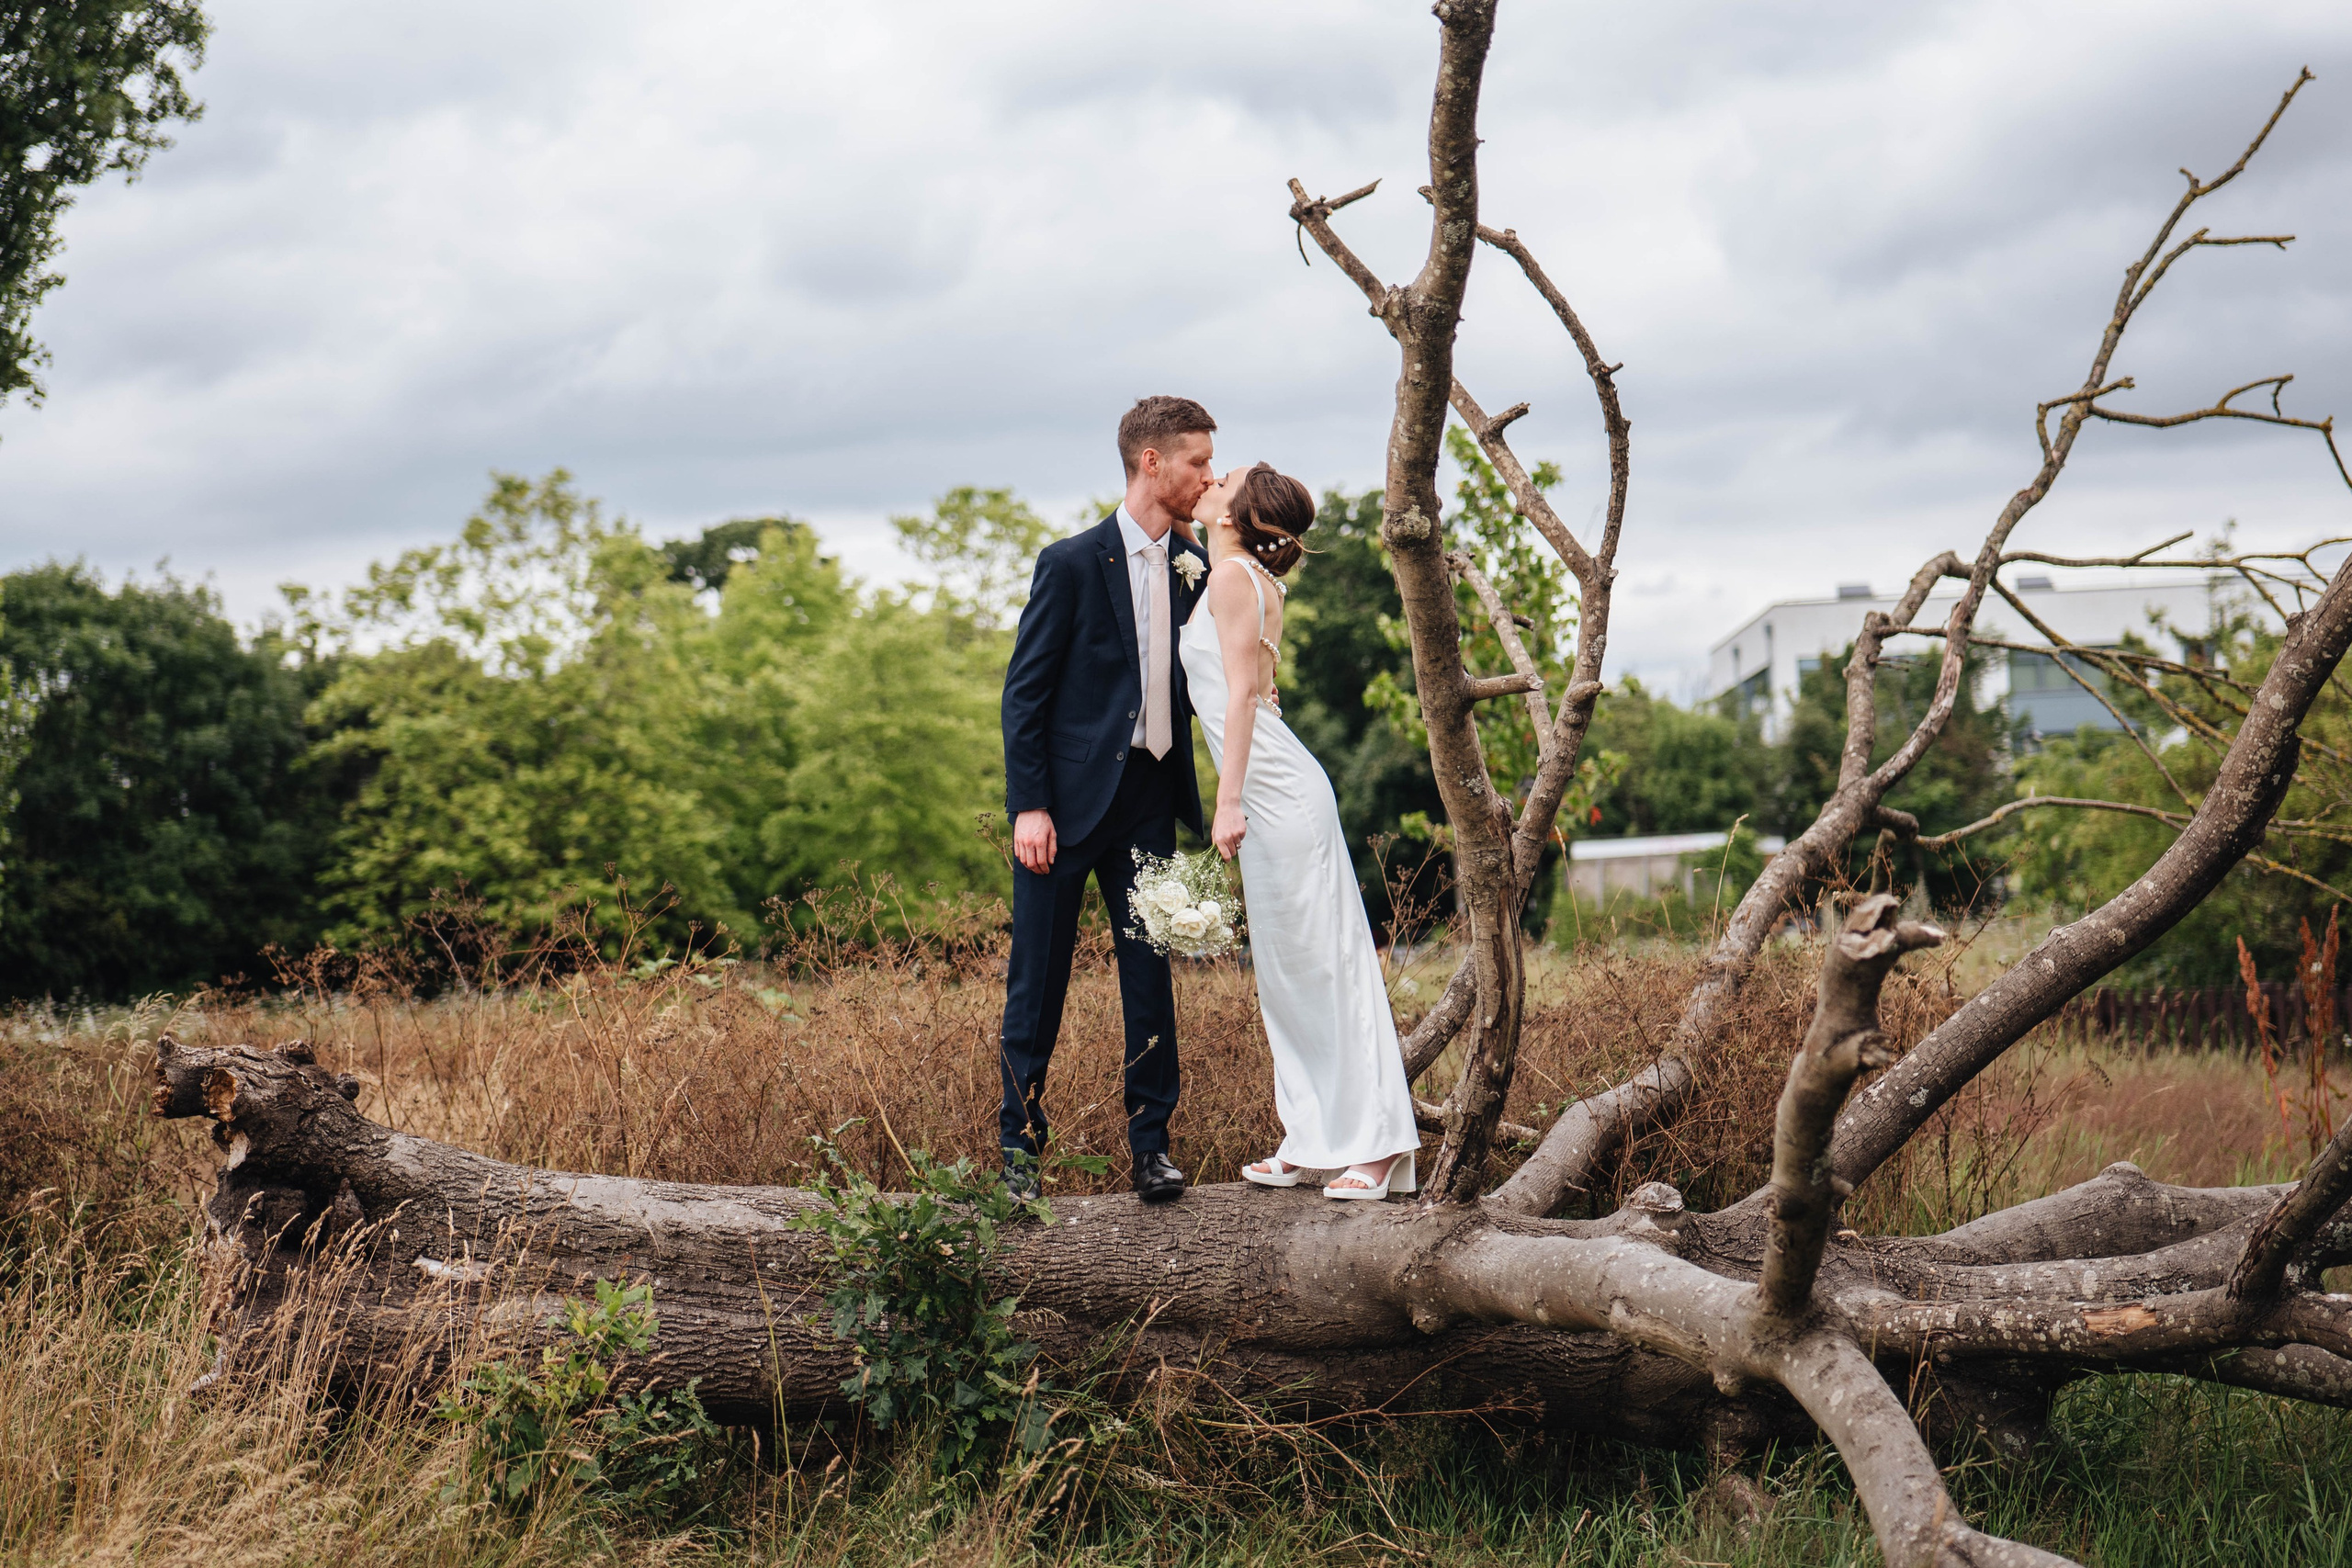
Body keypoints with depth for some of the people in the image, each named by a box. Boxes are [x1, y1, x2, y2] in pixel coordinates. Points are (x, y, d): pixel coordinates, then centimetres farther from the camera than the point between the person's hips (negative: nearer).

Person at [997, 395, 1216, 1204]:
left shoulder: (1195, 569, 7)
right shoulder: (1072, 563, -8)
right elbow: (1025, 692, -7)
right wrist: (1029, 806, -13)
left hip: (1148, 803, 4)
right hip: (1067, 801, -4)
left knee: (1151, 975, 4)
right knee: (1038, 980, 2)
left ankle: (1151, 1143, 12)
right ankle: (1019, 1144, 12)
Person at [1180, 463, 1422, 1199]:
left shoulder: (1233, 575, -10)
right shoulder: (1252, 581, 17)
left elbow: (1242, 694, -16)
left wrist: (1228, 801, -20)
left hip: (1274, 789, -9)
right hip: (1272, 788, 9)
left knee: (1323, 960, -7)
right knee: (1287, 967, 10)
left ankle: (1374, 1142, -4)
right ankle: (1313, 1142, 15)